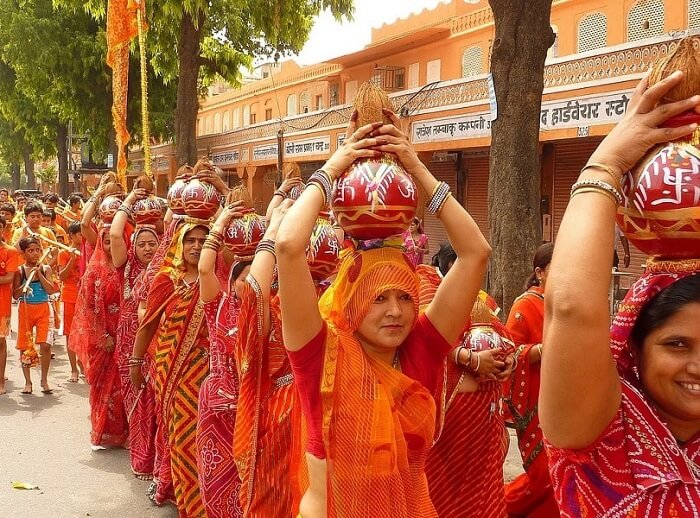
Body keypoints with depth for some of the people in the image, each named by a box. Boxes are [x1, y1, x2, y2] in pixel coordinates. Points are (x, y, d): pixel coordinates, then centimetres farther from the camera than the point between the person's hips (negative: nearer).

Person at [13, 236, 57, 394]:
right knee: (25, 347, 4)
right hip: (25, 310, 0)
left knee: (45, 345, -11)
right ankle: (28, 381, 19)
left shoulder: (45, 268, 2)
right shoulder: (20, 270, -1)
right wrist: (27, 282, -19)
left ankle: (44, 380, 6)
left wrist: (39, 273, -13)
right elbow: (15, 295, -4)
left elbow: (51, 290, -8)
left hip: (43, 310, 0)